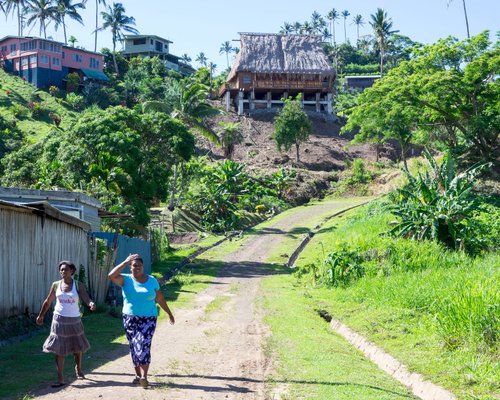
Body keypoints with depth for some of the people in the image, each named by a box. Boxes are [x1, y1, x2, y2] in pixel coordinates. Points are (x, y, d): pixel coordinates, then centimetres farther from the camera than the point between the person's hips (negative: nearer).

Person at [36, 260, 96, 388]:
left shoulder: (78, 285, -7)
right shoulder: (56, 285, -1)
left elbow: (86, 299, -20)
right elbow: (48, 301, 11)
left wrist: (91, 304, -42)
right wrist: (41, 315, 18)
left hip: (74, 320, 0)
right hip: (59, 320, 0)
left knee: (77, 347, 15)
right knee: (59, 349, -4)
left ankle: (78, 369, 41)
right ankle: (60, 379, -1)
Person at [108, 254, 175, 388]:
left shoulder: (152, 281, 3)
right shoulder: (126, 280, -1)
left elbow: (160, 299, 11)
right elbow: (111, 275, -20)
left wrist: (169, 313, 15)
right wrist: (125, 262, -15)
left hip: (148, 319, -2)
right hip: (130, 319, 2)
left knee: (143, 345, -16)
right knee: (133, 347, 7)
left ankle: (144, 376, -22)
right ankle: (138, 375, 18)